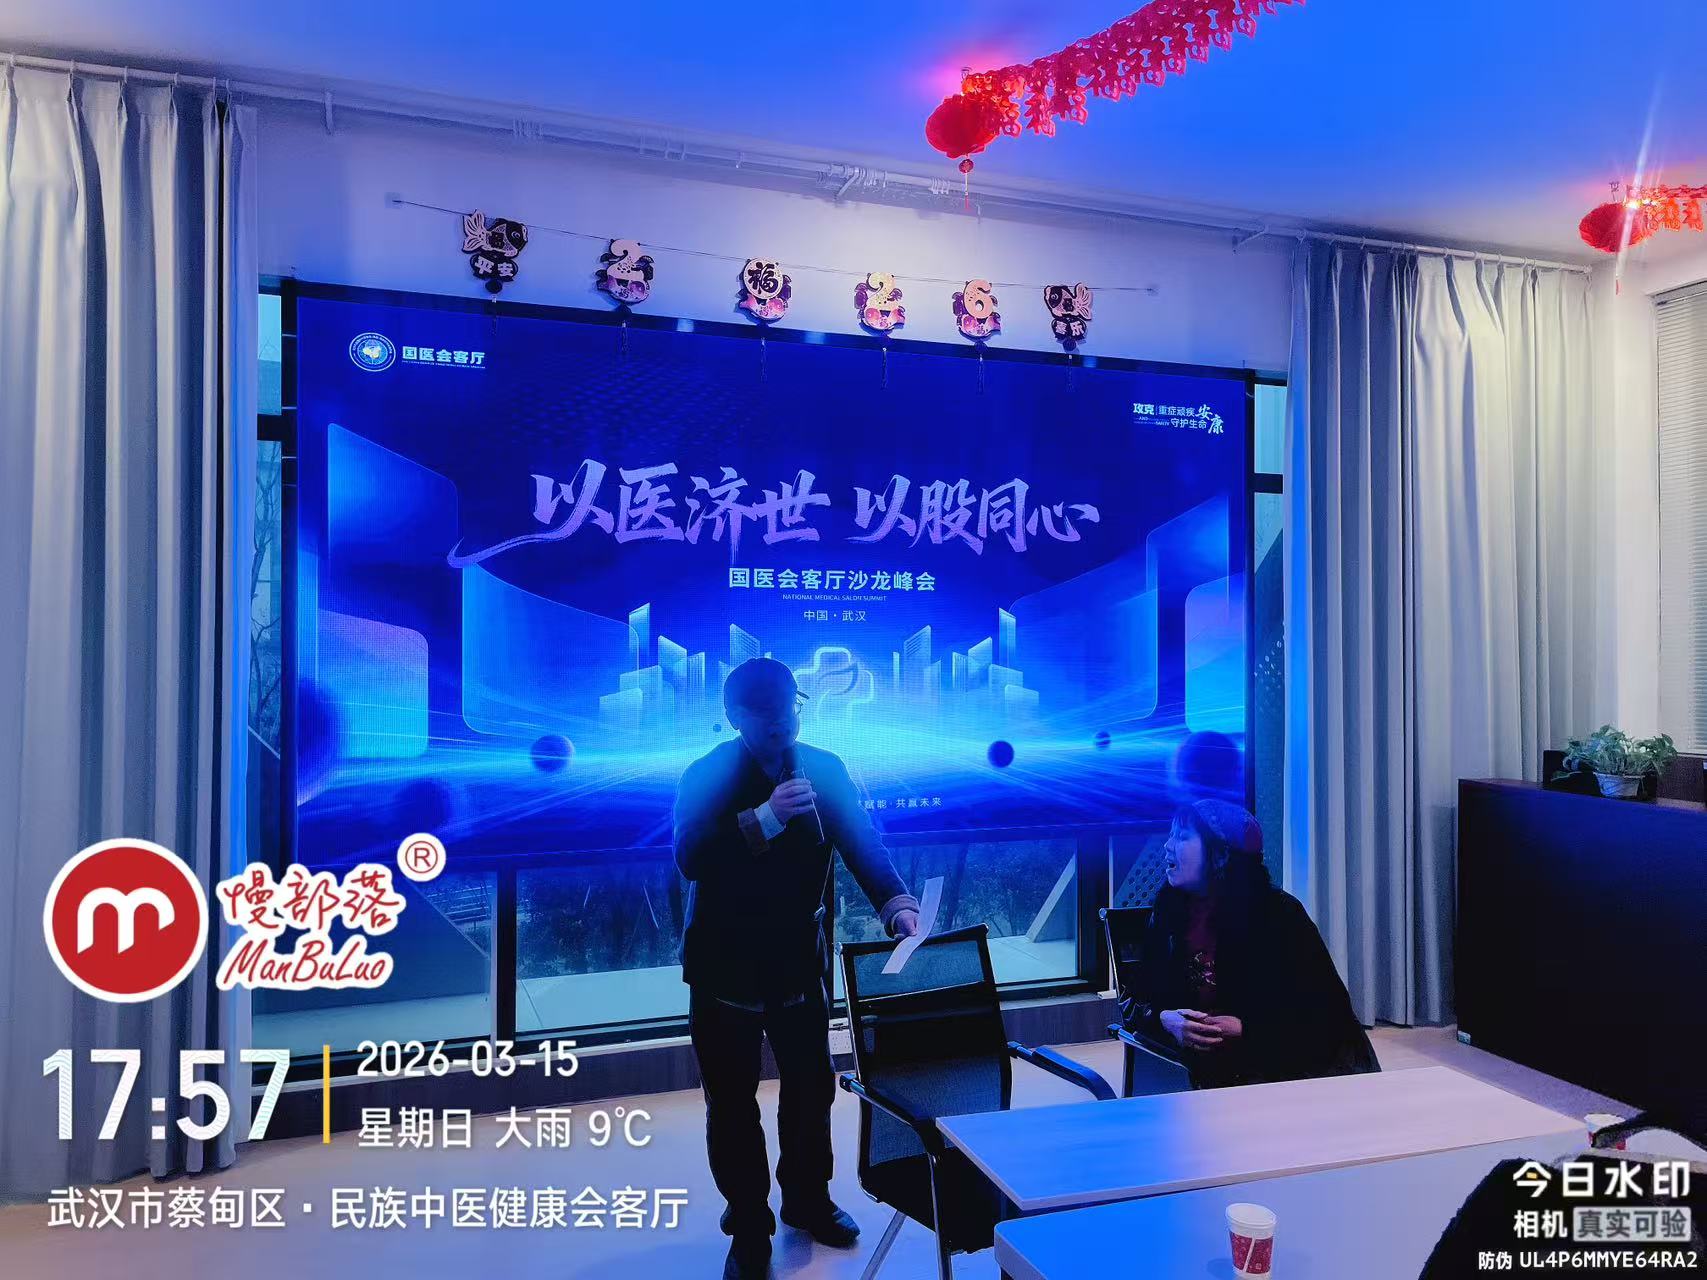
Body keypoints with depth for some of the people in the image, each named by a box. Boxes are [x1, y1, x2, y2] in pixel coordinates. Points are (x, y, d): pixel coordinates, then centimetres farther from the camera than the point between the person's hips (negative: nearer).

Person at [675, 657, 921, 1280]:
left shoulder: (825, 769, -4)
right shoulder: (707, 775, -12)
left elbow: (863, 844, -10)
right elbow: (690, 859, -26)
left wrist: (897, 904, -28)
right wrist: (765, 817, -38)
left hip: (801, 962, 3)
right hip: (725, 969, -3)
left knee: (811, 1089, 17)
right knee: (732, 1104, 8)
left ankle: (807, 1199, 40)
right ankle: (749, 1227, 28)